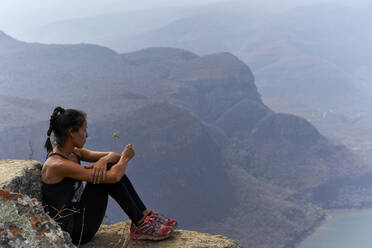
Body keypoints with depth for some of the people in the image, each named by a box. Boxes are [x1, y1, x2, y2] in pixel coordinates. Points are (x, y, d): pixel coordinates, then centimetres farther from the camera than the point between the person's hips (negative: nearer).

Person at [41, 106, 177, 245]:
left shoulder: (73, 152, 5)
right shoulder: (57, 165, -24)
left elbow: (113, 156, 9)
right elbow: (113, 177, -26)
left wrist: (104, 160, -15)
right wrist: (125, 157, -6)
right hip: (72, 232, -9)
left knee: (111, 167, -1)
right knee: (109, 175, -17)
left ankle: (146, 215, 4)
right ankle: (141, 225, -5)